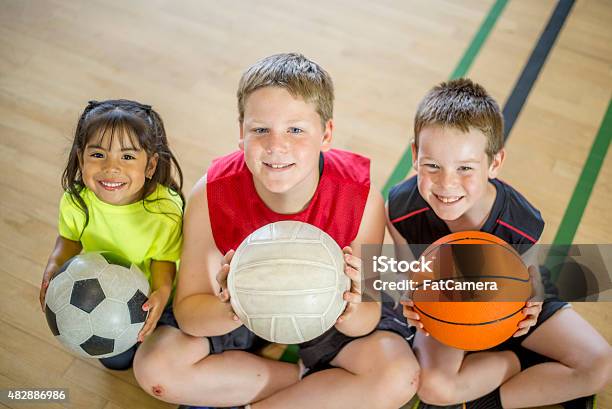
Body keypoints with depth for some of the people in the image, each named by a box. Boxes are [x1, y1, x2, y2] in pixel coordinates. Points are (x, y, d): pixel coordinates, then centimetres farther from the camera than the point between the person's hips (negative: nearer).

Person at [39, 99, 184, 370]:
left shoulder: (166, 208, -32)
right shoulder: (75, 201, -23)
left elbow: (164, 258, -20)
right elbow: (69, 240, -4)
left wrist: (163, 290, -39)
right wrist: (53, 267, -23)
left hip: (151, 294, -2)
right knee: (117, 359, 10)